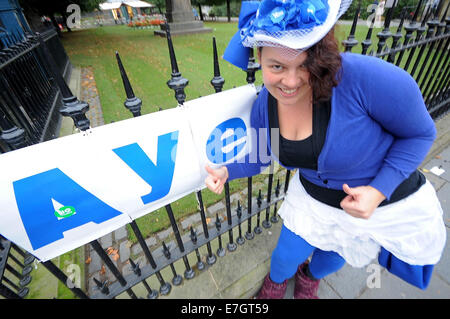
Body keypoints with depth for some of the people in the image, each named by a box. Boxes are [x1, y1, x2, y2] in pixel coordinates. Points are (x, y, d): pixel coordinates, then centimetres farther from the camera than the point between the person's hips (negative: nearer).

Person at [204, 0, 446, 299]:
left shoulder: (365, 77, -33)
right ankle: (276, 280, 58)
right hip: (313, 196, 3)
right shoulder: (264, 105, -16)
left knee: (334, 256, 24)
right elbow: (260, 156, -1)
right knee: (287, 255, 17)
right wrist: (227, 171, -16)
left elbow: (420, 133, -16)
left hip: (386, 199, -1)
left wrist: (379, 190, -26)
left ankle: (311, 276, 64)